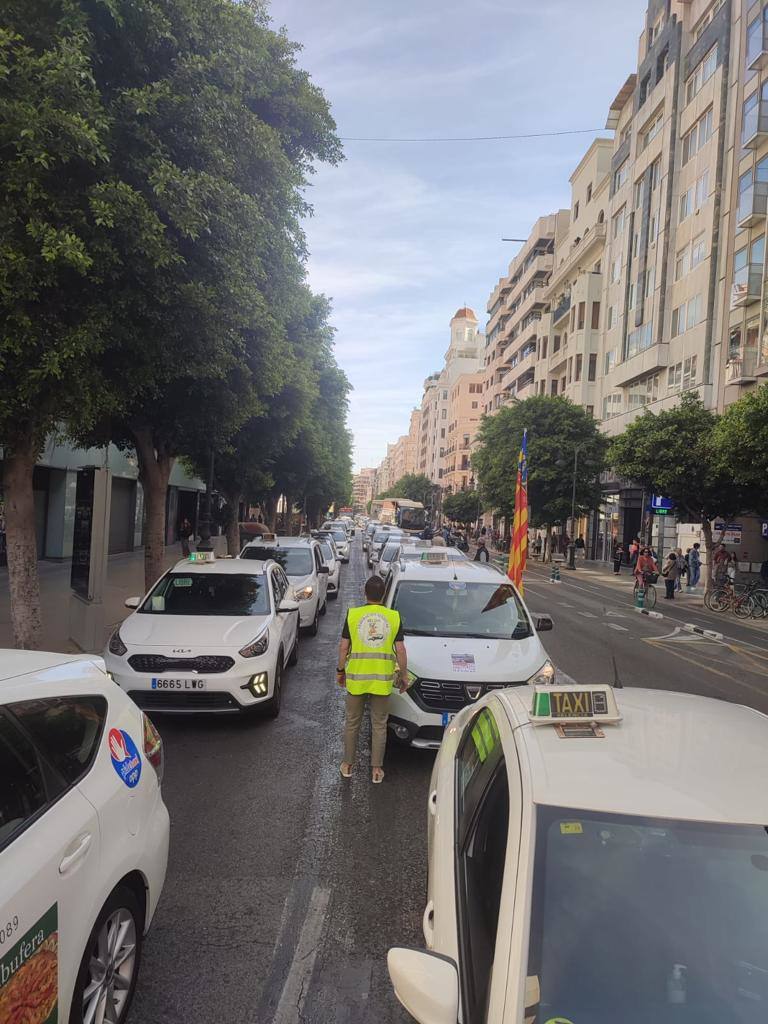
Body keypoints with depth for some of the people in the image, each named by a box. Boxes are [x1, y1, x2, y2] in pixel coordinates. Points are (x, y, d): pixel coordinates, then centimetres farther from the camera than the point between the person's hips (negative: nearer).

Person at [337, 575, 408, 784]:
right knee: (379, 724, 12)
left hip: (356, 677, 0)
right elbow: (400, 651, -3)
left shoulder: (353, 615, -5)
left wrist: (340, 670, 12)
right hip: (382, 679, 0)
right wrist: (404, 675, 9)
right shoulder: (394, 617, -4)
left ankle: (348, 764, 25)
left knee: (352, 722, 15)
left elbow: (343, 647, -2)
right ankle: (376, 769, 17)